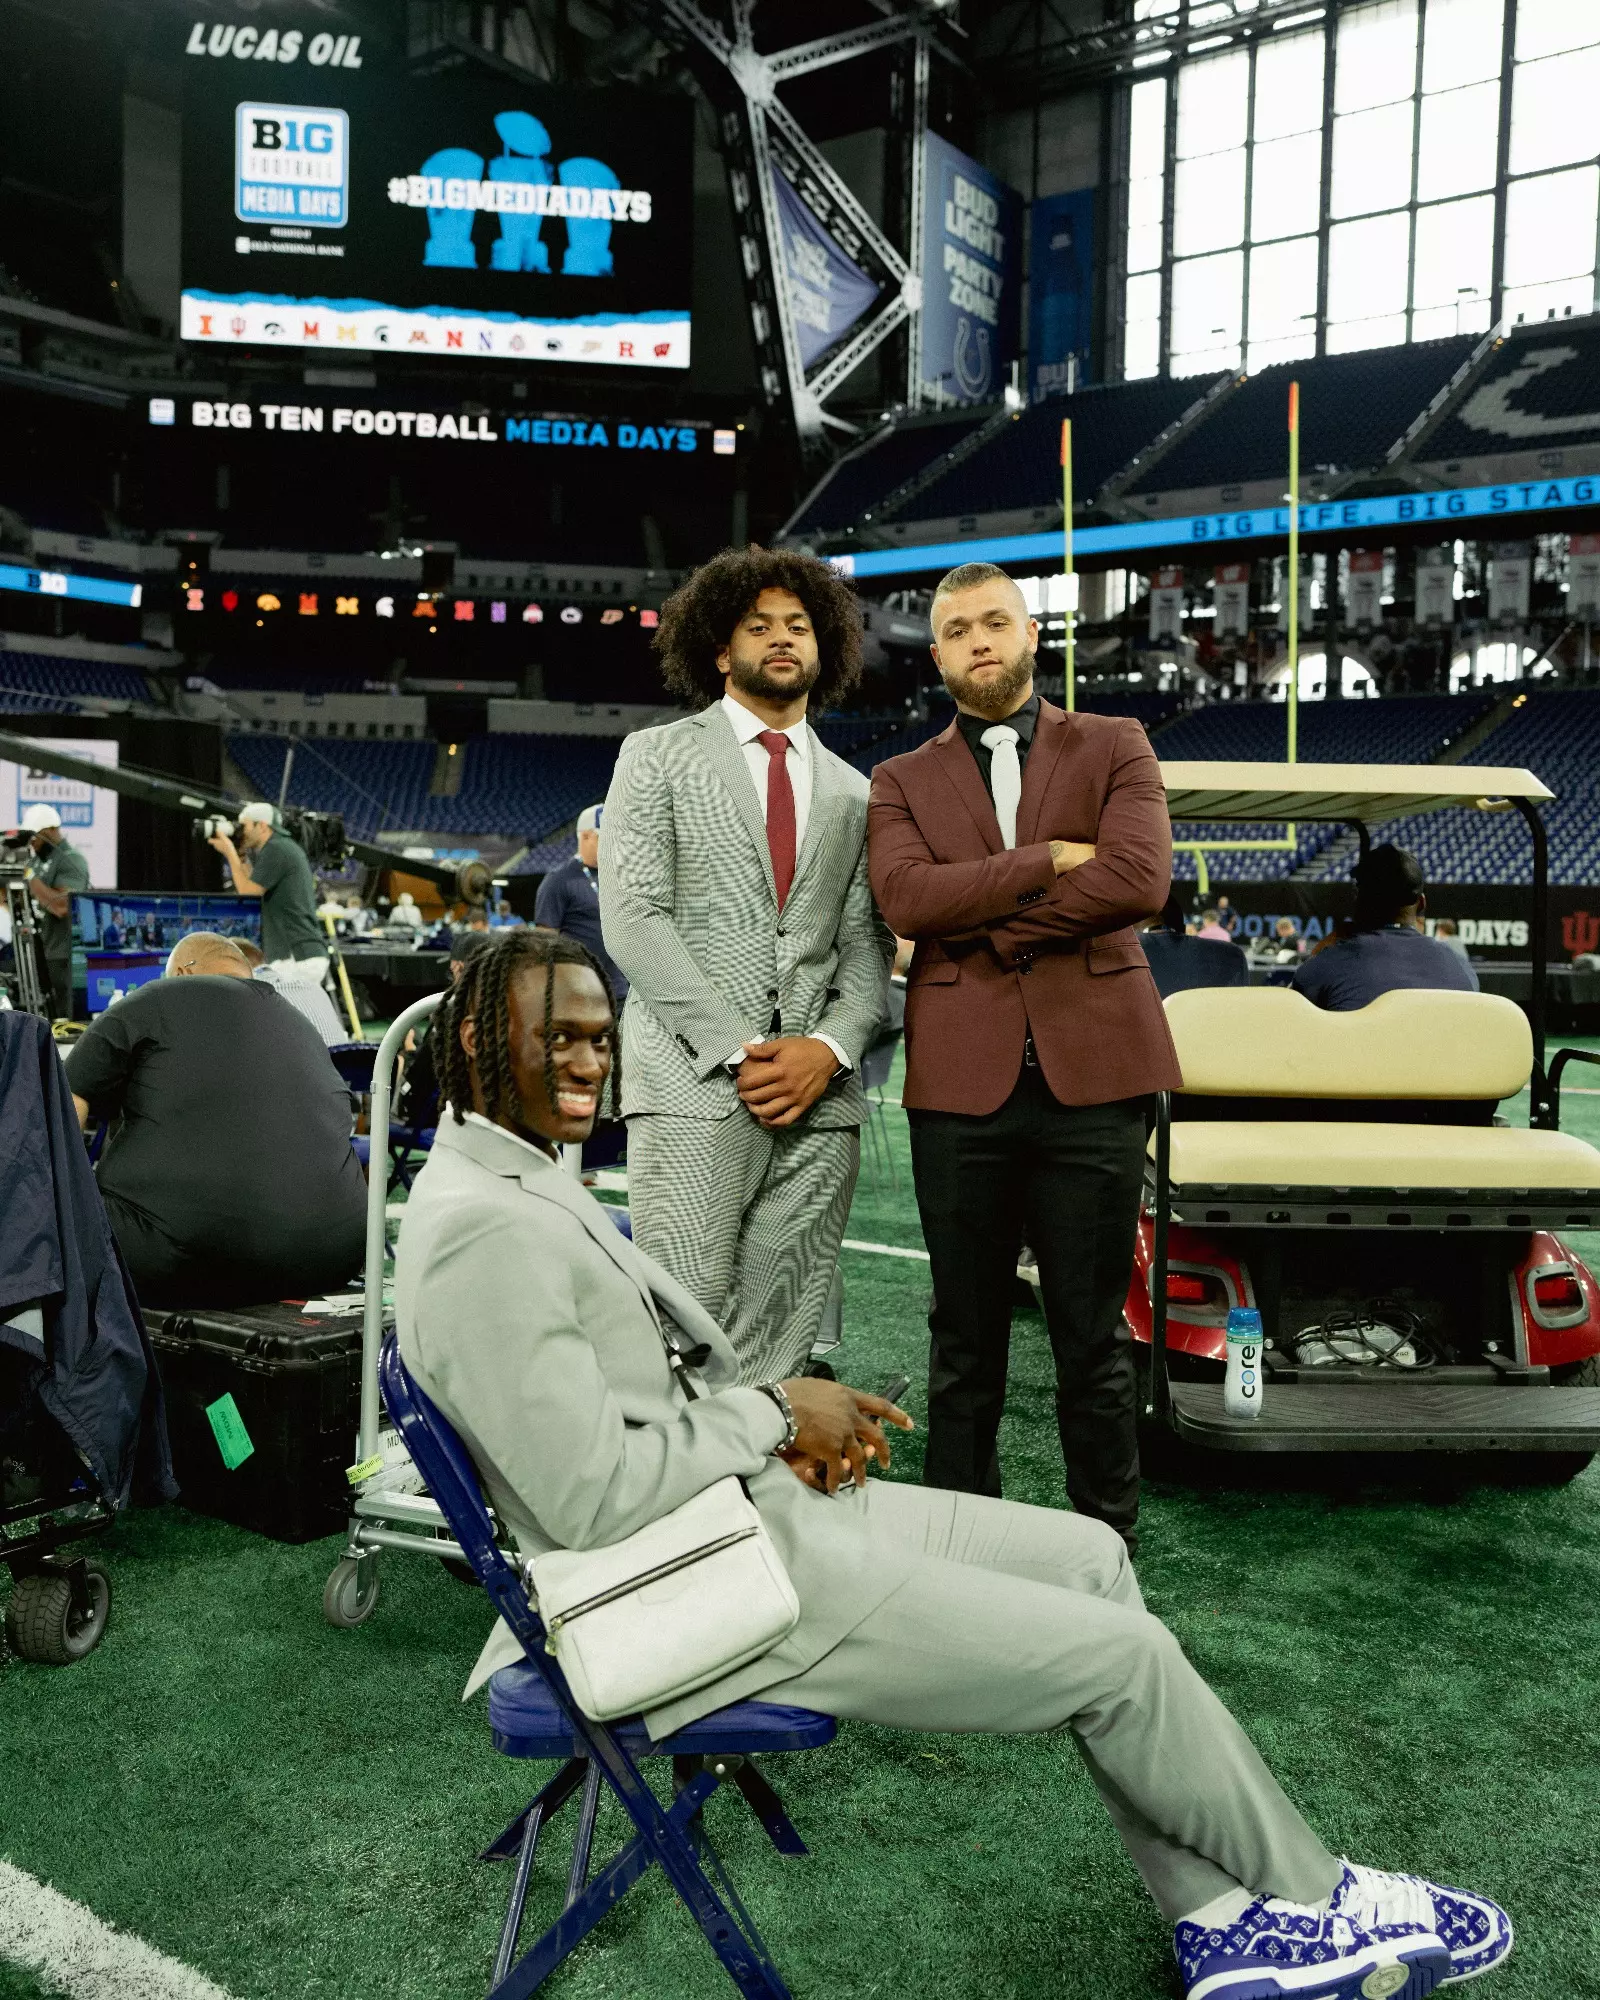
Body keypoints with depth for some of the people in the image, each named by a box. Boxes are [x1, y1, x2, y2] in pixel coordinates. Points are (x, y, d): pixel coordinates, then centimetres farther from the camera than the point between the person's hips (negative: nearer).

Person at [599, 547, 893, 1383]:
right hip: (693, 1091, -3)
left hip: (819, 1097, 4)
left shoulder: (853, 794, 20)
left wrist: (829, 1047, -7)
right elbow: (632, 919, -3)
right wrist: (740, 1050, -11)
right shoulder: (657, 757, 8)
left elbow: (866, 944, 13)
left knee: (779, 1345, 4)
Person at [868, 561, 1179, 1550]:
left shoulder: (1115, 747, 9)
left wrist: (984, 923, -8)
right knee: (965, 1340, 10)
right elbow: (905, 895, -8)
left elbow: (1139, 879, -9)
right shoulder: (902, 781, 12)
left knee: (1094, 1337, 7)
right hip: (962, 1081, 1)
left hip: (1091, 1070, -1)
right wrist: (1049, 858, -12)